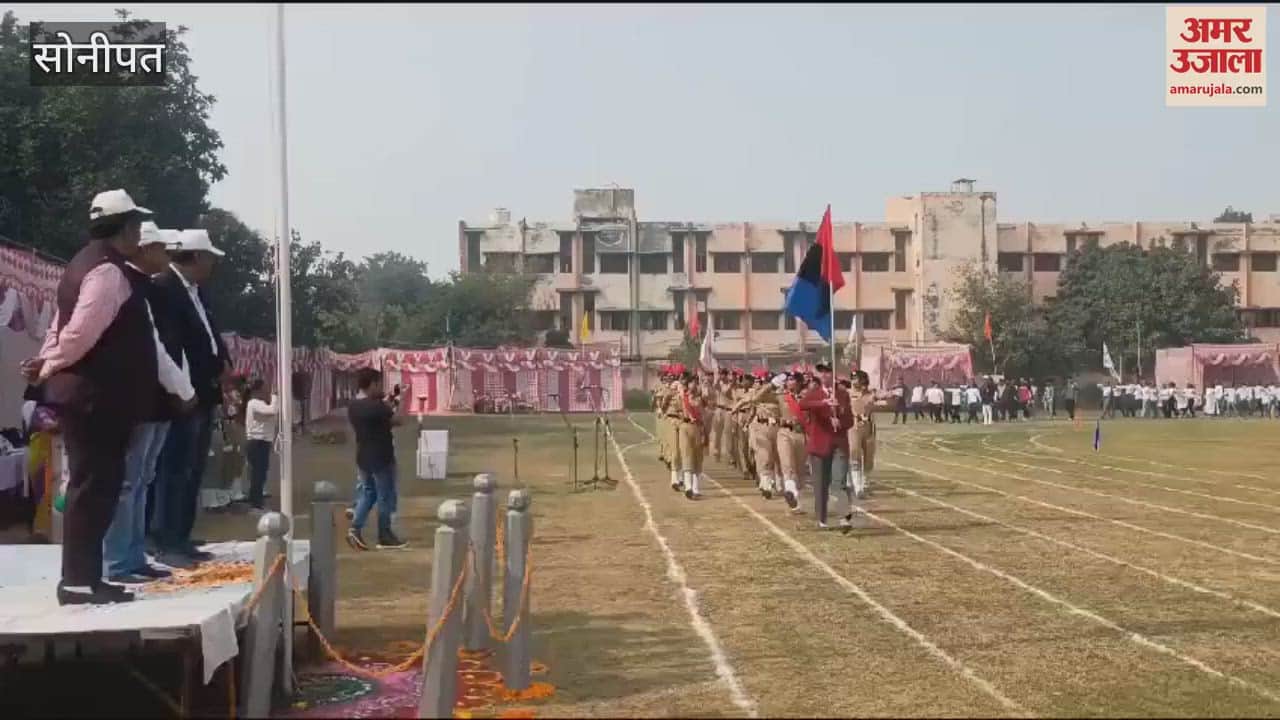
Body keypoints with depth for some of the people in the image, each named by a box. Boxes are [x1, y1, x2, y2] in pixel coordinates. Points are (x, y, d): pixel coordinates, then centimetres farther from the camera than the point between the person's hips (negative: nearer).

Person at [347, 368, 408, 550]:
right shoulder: (377, 406, -21)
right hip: (381, 458, -8)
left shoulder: (352, 406, 4)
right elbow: (397, 421, -14)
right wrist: (388, 407, 4)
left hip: (362, 457, 8)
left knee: (368, 493, 19)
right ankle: (385, 537, 13)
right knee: (385, 497, 5)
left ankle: (355, 528, 4)